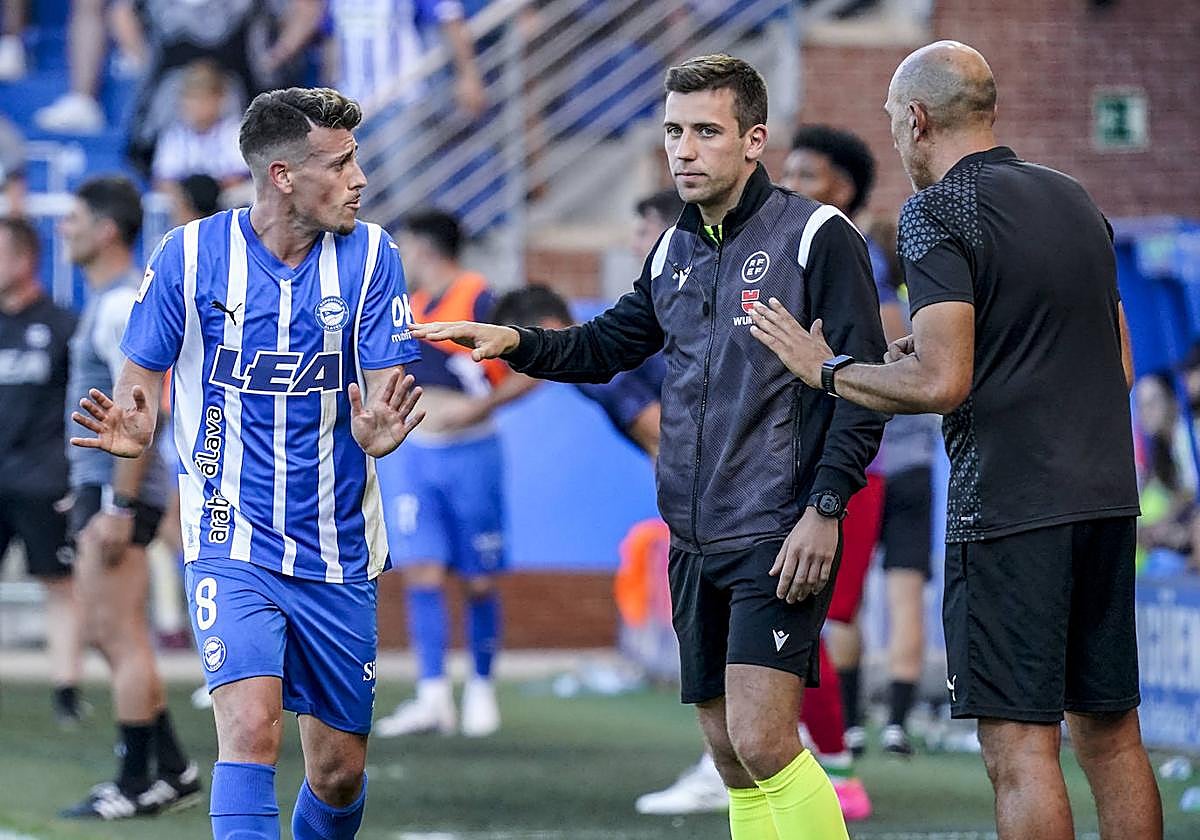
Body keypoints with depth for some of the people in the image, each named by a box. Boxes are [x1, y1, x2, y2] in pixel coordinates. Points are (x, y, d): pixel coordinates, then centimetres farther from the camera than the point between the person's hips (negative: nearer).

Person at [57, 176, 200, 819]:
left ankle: (136, 785, 0)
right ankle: (173, 770, 18)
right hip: (98, 486, 11)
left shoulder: (122, 307, -16)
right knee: (105, 633, 14)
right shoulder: (107, 301, 16)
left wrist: (119, 506, -23)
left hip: (118, 491, -11)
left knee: (123, 638, -5)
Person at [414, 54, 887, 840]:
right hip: (696, 541, 7)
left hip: (779, 539, -7)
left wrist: (824, 509, -17)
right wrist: (515, 342, 8)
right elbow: (605, 347, 26)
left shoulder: (818, 237, -7)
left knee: (762, 742, -18)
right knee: (731, 754, 8)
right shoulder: (675, 252, 14)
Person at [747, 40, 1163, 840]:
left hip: (1008, 504, -7)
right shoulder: (1074, 199, 16)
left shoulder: (937, 212, -8)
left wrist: (827, 368, -2)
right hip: (1106, 494, 7)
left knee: (1020, 744, -6)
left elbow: (942, 382, -17)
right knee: (1110, 733, 12)